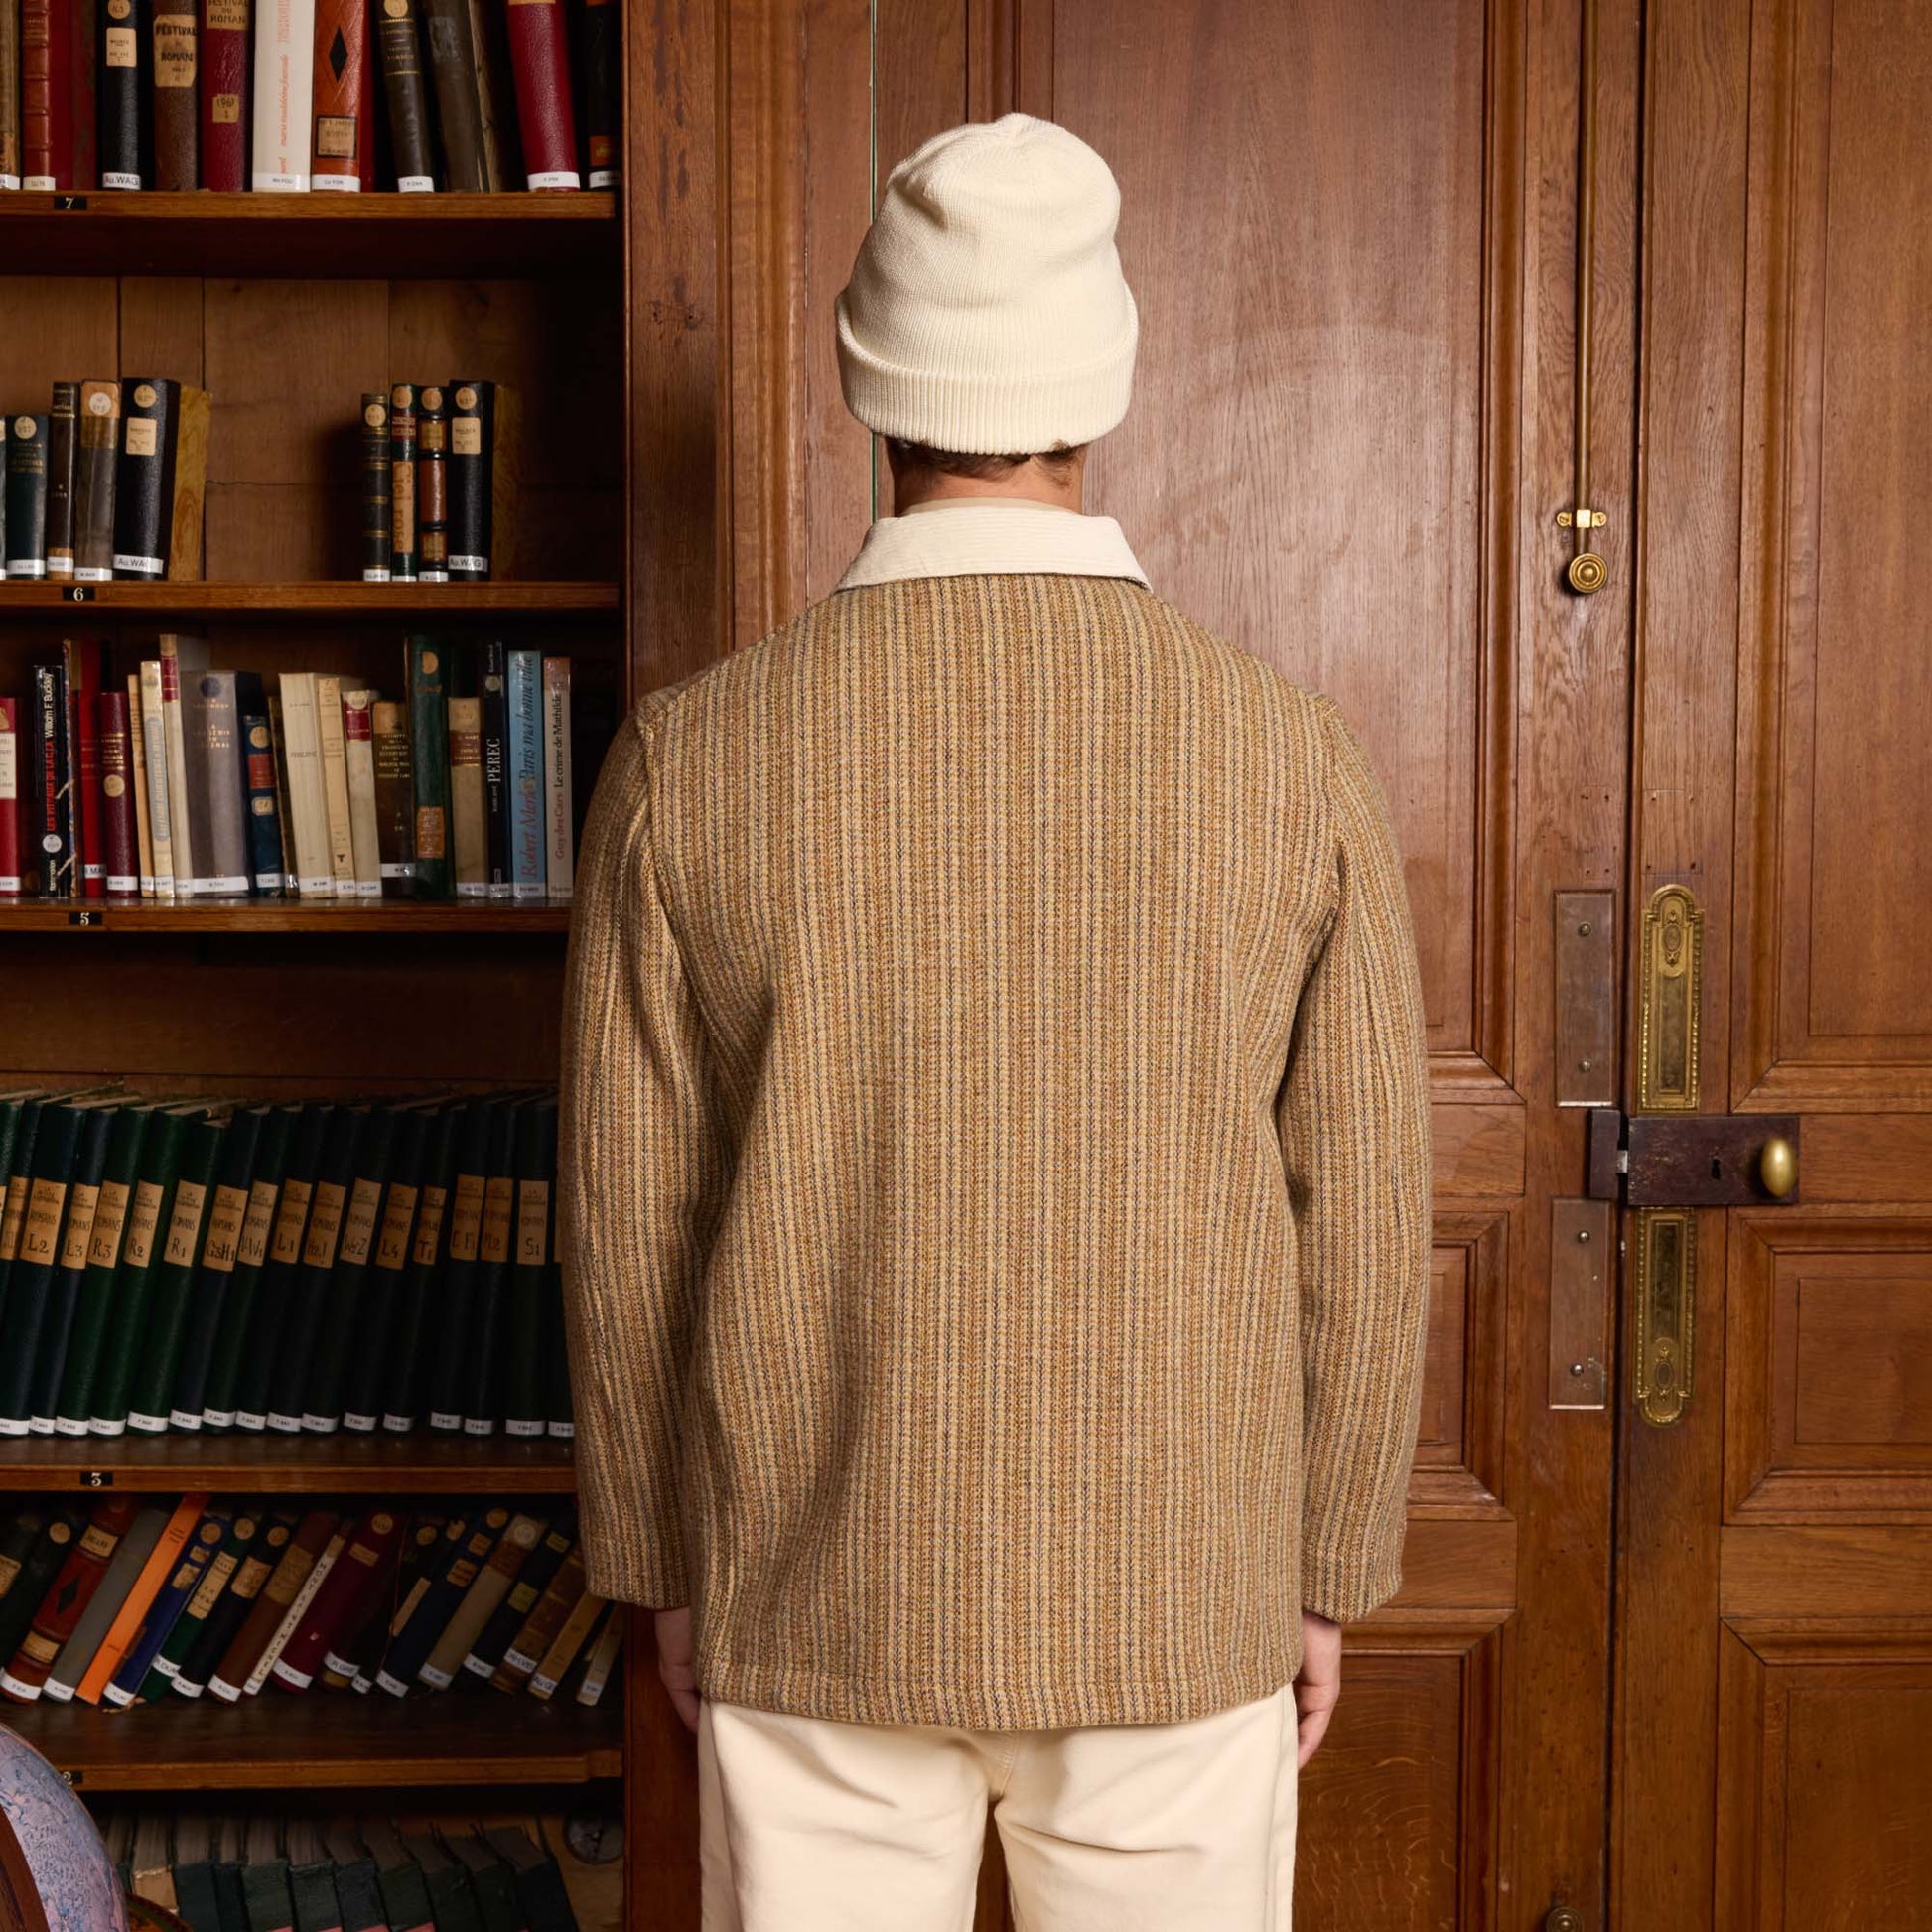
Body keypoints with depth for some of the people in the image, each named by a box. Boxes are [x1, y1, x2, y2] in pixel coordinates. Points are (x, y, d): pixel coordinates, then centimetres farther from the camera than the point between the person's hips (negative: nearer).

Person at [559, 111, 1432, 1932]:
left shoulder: (689, 758, -10)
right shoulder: (1293, 755, -10)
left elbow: (626, 1225, -3)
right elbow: (1361, 1219, -4)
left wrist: (658, 1566, 11)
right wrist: (1327, 1567, 10)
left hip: (813, 1598, 0)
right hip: (1178, 1597, 0)